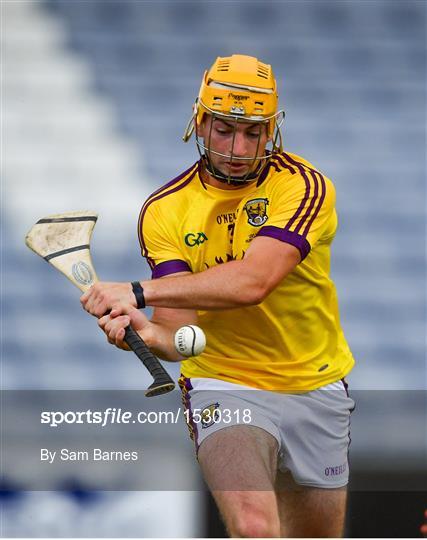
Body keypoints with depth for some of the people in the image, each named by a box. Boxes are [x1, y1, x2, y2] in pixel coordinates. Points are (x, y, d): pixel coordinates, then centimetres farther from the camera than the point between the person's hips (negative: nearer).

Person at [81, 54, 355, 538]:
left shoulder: (304, 188, -13)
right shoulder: (166, 210, -5)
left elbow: (253, 282, -29)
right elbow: (180, 332, -13)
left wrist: (139, 293, -33)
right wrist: (148, 333, -37)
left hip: (315, 390, 1)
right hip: (223, 384, -1)